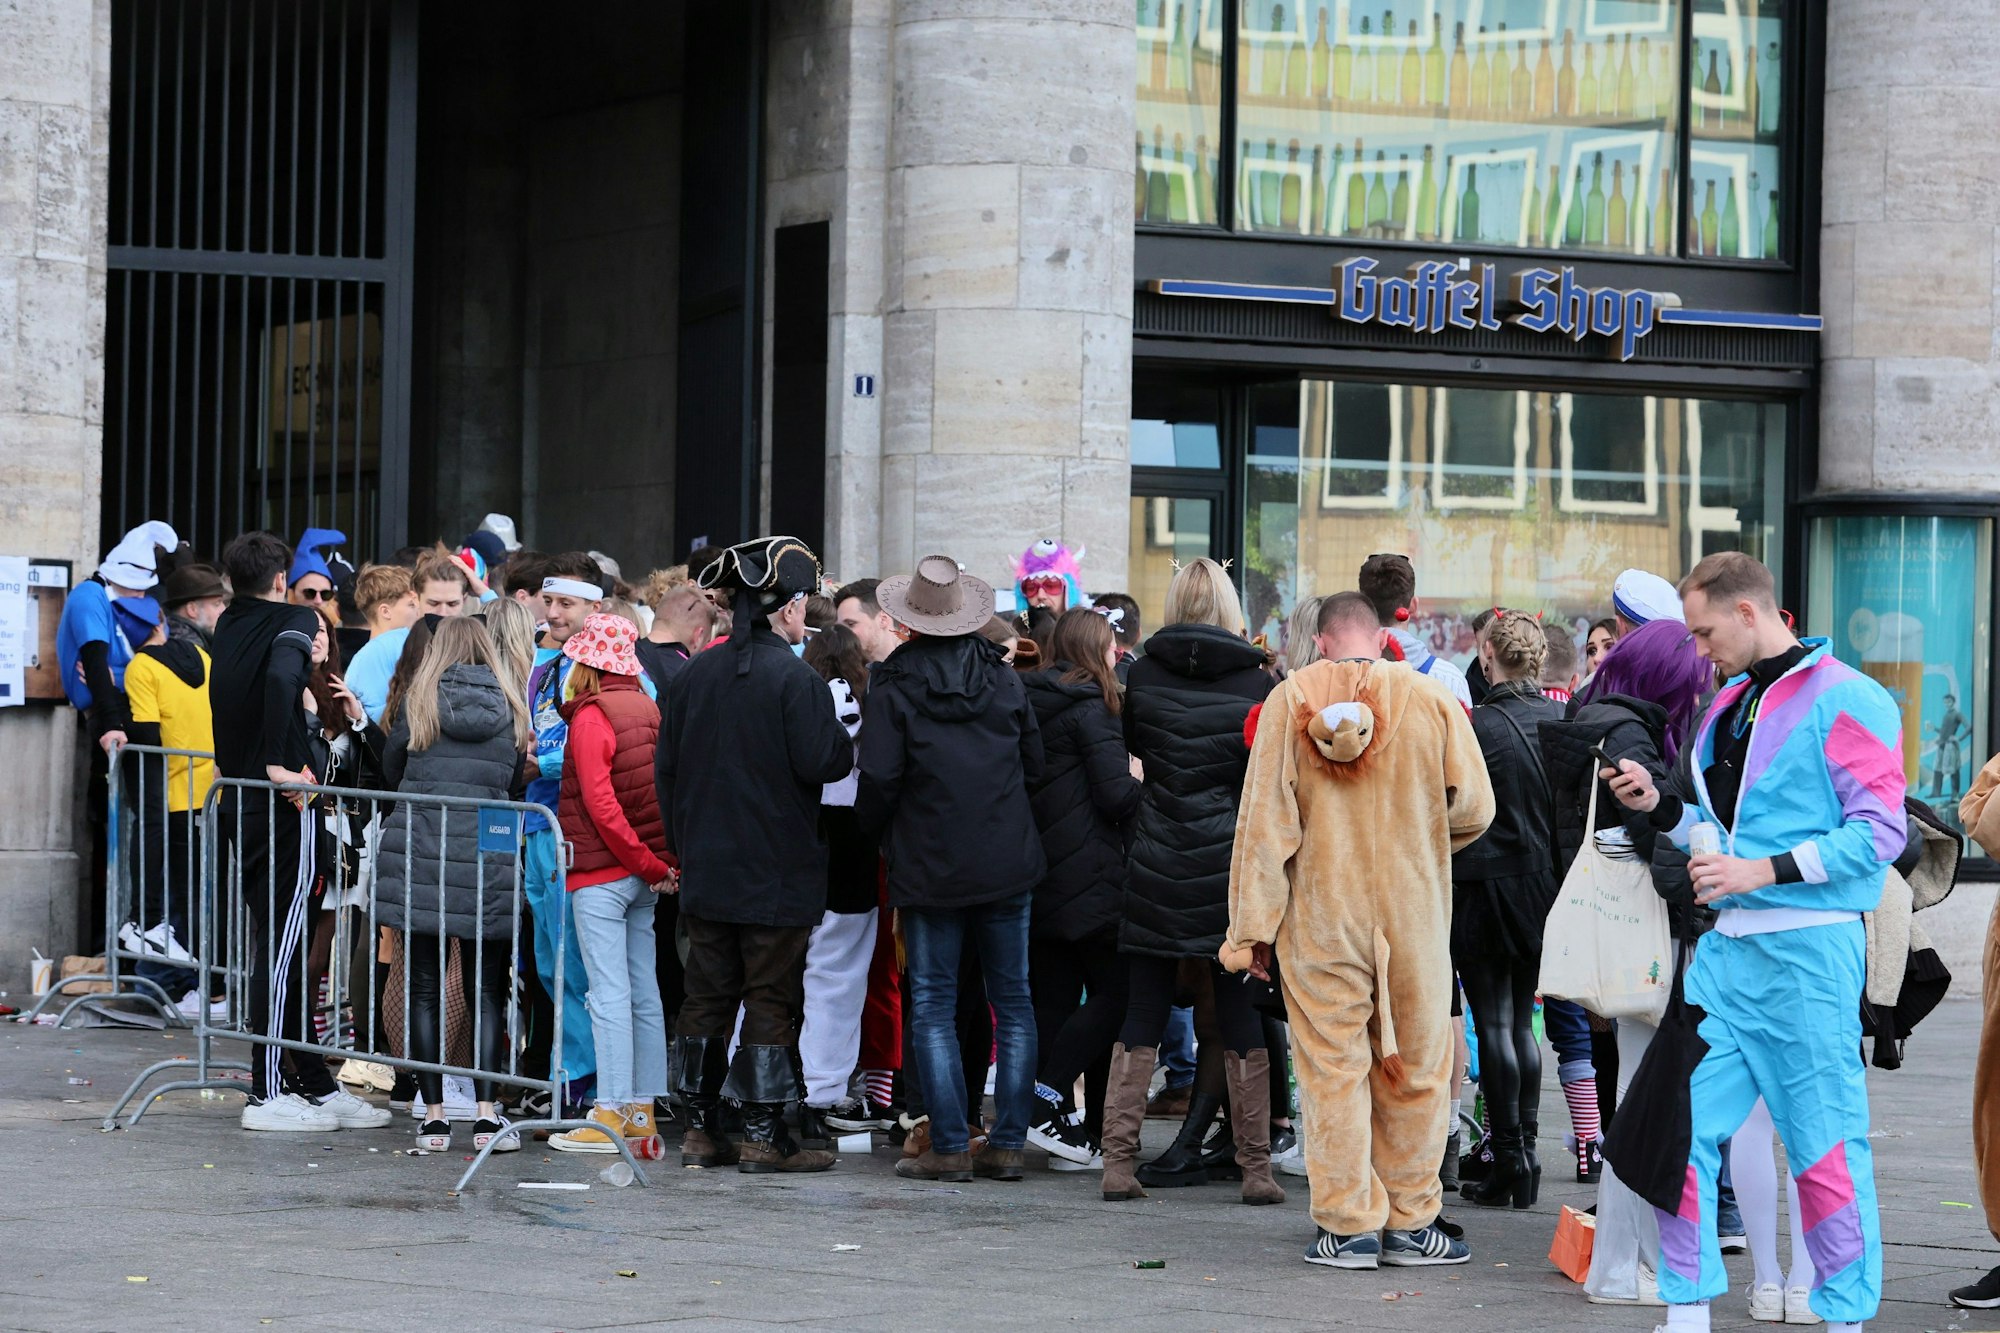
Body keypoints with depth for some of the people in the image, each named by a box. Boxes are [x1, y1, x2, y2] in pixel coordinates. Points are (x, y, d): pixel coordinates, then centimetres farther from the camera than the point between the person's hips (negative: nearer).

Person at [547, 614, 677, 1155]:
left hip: (600, 873, -7)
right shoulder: (648, 709, 8)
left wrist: (649, 865, -11)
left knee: (609, 994, -7)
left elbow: (600, 803, -16)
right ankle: (642, 1110, 13)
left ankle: (610, 1115, -8)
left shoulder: (591, 716, -11)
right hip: (642, 872, 7)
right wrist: (657, 863, 7)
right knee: (644, 993, 9)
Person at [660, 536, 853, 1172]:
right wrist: (850, 741, 3)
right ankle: (764, 1136, -1)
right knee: (771, 1000, -1)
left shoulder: (693, 674, 6)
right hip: (778, 870, -6)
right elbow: (819, 763, -18)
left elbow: (666, 768, 10)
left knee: (706, 995, 10)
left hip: (706, 871, 6)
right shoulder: (795, 679, -14)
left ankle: (701, 1128, 12)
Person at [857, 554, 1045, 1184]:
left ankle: (950, 1147, -2)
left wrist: (873, 827, 7)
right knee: (1012, 1001, 9)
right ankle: (1008, 1143, 7)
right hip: (1007, 864, 3)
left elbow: (879, 779, -13)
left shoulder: (893, 688, -8)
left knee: (933, 1007, 3)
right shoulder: (1004, 678, 4)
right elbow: (1036, 761, 8)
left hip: (928, 868, -3)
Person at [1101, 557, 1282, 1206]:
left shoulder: (1143, 675, -1)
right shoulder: (1255, 682, -6)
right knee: (1242, 1018, 5)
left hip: (1156, 862, 1)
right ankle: (1256, 1169, 5)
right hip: (1232, 864, -1)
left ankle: (1118, 1160, 2)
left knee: (1142, 1015, 6)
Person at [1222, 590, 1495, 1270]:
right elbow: (1472, 806, 0)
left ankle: (1348, 1226, 5)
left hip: (1319, 918, 0)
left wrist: (1254, 926, 0)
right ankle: (1409, 1223, 14)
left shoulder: (1289, 701, -2)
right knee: (1413, 1069, 10)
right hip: (1414, 917, 0)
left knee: (1333, 1068, 5)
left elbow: (1265, 821, -4)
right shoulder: (1431, 699, -2)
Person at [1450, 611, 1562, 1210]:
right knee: (1522, 1021, 14)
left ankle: (1508, 1158, -2)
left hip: (1486, 886, -5)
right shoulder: (1563, 721, 1)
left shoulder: (1478, 725, -14)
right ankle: (1525, 1149, 14)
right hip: (1544, 885, 5)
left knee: (1494, 1024, -1)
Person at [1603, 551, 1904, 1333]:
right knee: (1682, 1126, 3)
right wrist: (1659, 805, 7)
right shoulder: (1732, 703, 17)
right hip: (1728, 946, 8)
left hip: (1808, 949, -7)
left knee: (1824, 1141, -1)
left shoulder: (1845, 701, -8)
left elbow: (1879, 830, -14)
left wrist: (1762, 872, -19)